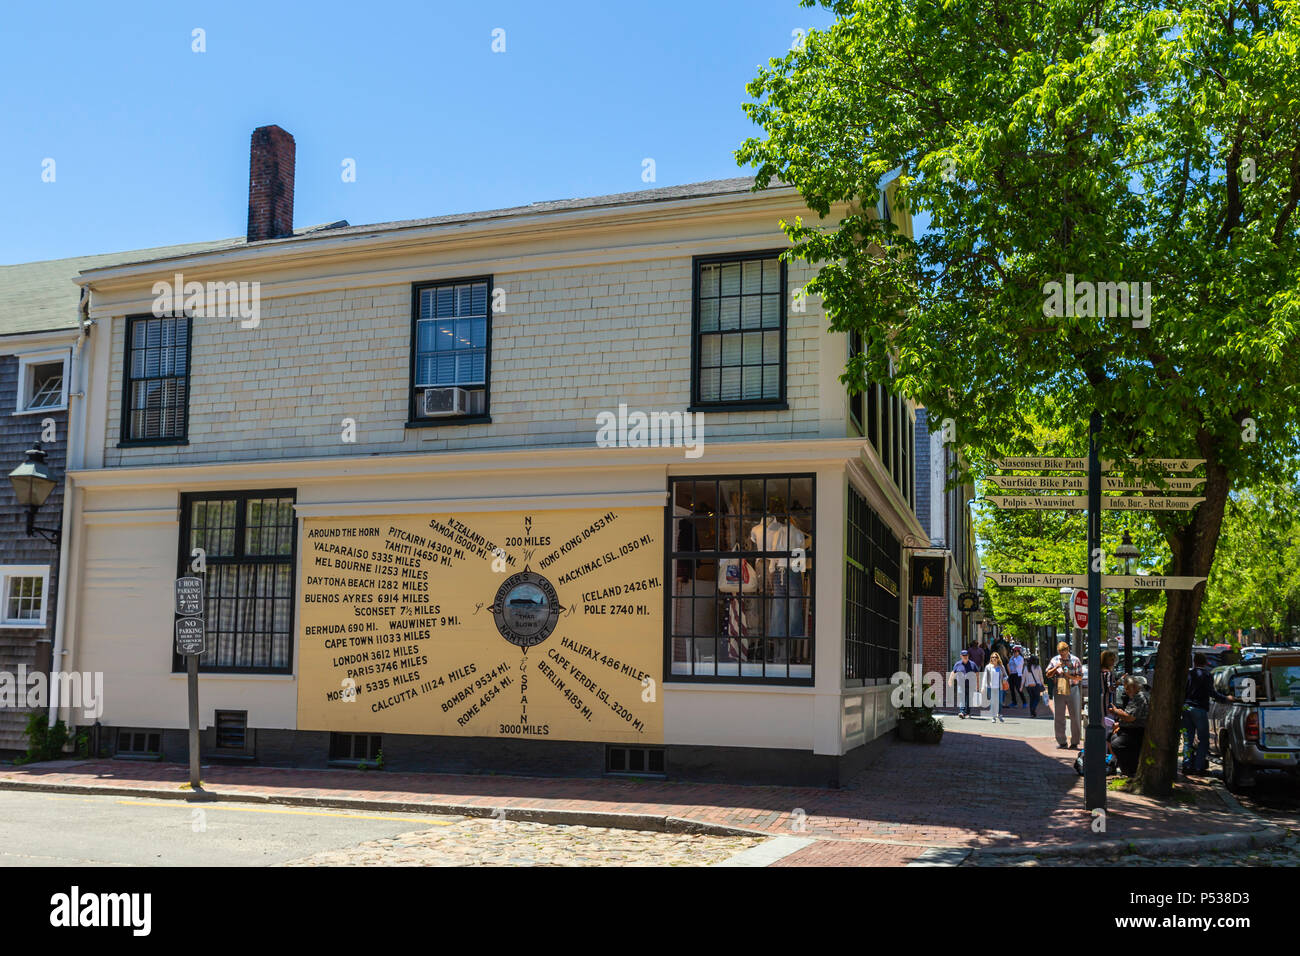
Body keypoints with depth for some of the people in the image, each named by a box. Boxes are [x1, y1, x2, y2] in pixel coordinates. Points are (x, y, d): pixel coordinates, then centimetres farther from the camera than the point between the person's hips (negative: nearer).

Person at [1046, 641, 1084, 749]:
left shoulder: (1075, 660, 0)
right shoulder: (1054, 660, 7)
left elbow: (1080, 677, 0)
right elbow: (1048, 675, 9)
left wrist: (1070, 676, -18)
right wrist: (1056, 668, -8)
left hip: (1072, 690, -2)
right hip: (1058, 691, 2)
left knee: (1075, 717, 0)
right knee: (1059, 717, 4)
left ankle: (1074, 742, 9)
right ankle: (1061, 741, 13)